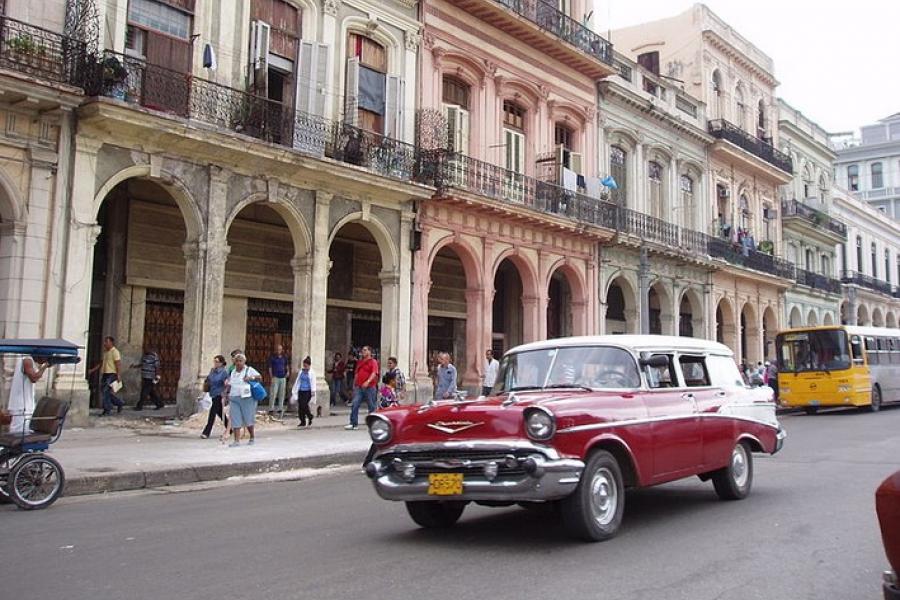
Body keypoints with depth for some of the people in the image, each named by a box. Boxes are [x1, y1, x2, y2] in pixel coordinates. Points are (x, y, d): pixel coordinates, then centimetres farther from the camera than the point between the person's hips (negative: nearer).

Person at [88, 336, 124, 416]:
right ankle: (119, 403, 22)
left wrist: (119, 376, -23)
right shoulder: (105, 352, 17)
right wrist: (92, 370, 18)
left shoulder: (115, 352, -10)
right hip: (105, 374, 9)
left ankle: (107, 410, -2)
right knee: (104, 391, 9)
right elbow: (101, 363, 24)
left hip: (112, 374, -9)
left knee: (106, 391, -11)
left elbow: (118, 364, -17)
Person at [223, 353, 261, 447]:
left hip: (246, 398, -5)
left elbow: (259, 376, -6)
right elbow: (229, 384, 24)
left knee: (248, 419, 1)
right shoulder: (233, 372, 18)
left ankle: (252, 437, 21)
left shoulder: (249, 370, 1)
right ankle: (237, 440, -2)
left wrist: (251, 378, -24)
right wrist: (226, 392, 9)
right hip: (234, 398, 5)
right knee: (235, 420, -3)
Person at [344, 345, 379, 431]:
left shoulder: (373, 362, -2)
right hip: (359, 387, 6)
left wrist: (368, 381, -31)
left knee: (371, 407, 3)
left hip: (369, 387, -6)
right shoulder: (359, 362, 18)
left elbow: (374, 373, -16)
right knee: (354, 405, -4)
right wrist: (354, 384, 21)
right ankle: (354, 424, -1)